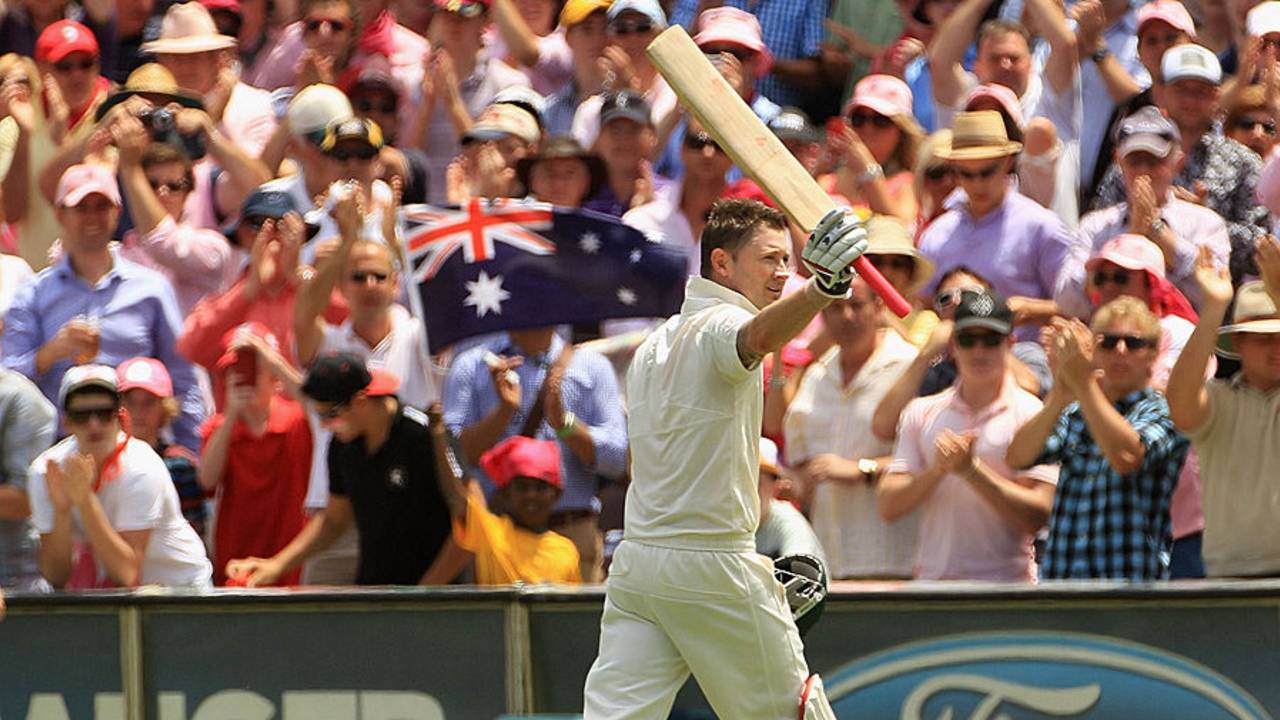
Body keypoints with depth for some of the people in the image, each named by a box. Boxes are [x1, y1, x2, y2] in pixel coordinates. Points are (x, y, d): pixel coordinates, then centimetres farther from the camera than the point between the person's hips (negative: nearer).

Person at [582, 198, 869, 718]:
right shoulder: (721, 324, -9)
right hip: (713, 569, -8)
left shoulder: (653, 346, 19)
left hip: (635, 559, 8)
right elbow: (761, 335, -35)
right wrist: (821, 290, -56)